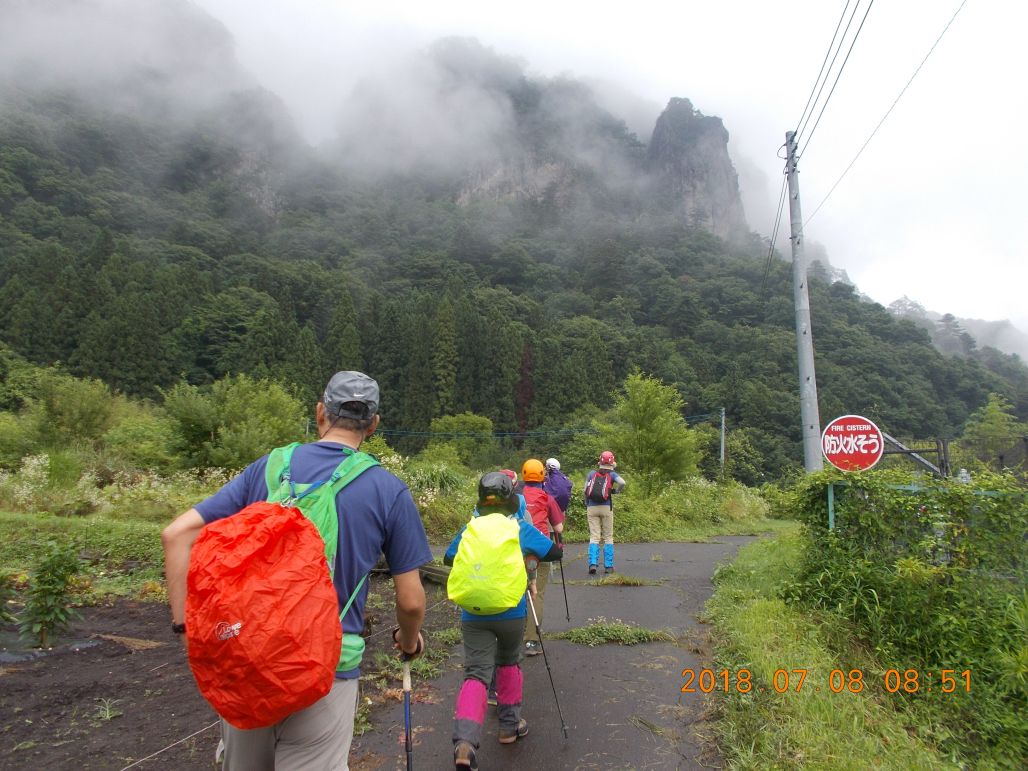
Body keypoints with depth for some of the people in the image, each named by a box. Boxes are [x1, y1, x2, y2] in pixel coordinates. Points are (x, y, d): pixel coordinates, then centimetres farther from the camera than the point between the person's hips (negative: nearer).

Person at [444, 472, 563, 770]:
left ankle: (465, 740, -21)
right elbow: (556, 552, 6)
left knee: (476, 672, -1)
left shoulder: (468, 529, 2)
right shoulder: (521, 528, -3)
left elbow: (448, 559, 16)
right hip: (511, 612, 0)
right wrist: (530, 555, 23)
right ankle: (510, 725, 33)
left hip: (473, 614, 0)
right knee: (509, 662, 24)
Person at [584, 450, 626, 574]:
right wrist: (616, 490, 3)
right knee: (608, 537, 9)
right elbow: (622, 483, -17)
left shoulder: (591, 474, 6)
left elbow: (585, 491, 4)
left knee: (594, 537, 5)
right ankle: (608, 566, 10)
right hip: (606, 508, -1)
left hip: (592, 508, 1)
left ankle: (592, 563, -9)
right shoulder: (611, 474, 1)